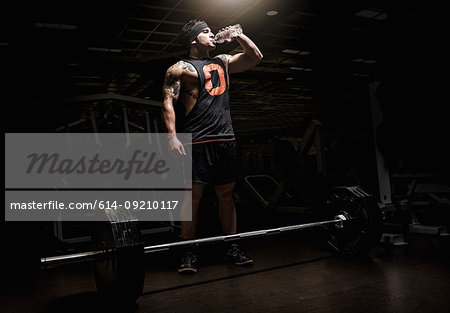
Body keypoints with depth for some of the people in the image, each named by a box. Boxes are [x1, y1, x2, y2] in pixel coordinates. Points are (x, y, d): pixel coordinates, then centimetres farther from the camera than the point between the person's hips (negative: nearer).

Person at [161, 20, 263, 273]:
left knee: (227, 195, 10)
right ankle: (190, 253, 10)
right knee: (193, 196, -2)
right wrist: (172, 136, -17)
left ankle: (232, 247, 20)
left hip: (226, 140, 6)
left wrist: (238, 35, 22)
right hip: (197, 143, -5)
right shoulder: (180, 68, 4)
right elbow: (168, 103, -5)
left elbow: (256, 57, 28)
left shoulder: (223, 62, 22)